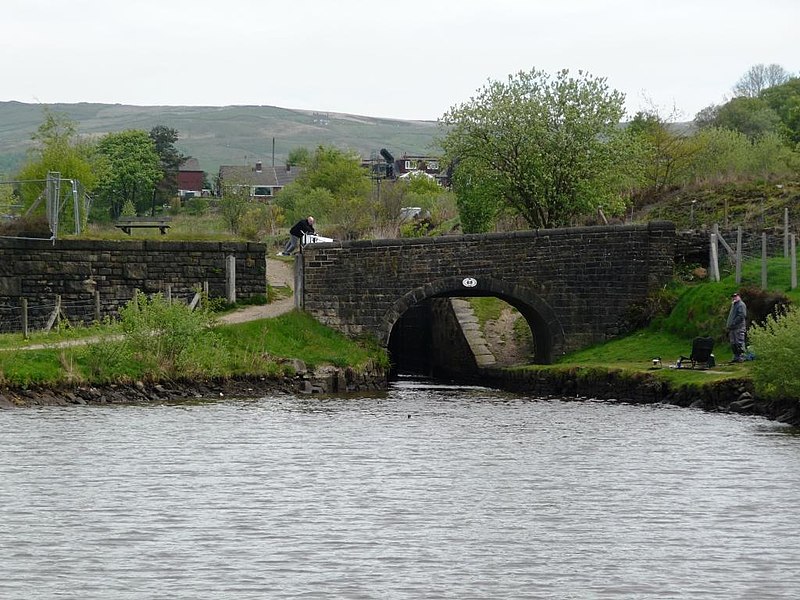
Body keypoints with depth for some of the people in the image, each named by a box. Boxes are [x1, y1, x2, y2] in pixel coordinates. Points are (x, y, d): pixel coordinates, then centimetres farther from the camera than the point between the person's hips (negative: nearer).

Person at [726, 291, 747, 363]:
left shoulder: (741, 305, -6)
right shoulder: (733, 305, 24)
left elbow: (741, 316, -17)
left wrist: (733, 323, -19)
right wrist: (727, 325, 16)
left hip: (739, 328, -10)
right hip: (732, 328, 10)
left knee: (739, 343, -11)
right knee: (733, 344, 9)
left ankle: (741, 358, -11)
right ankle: (736, 357, 14)